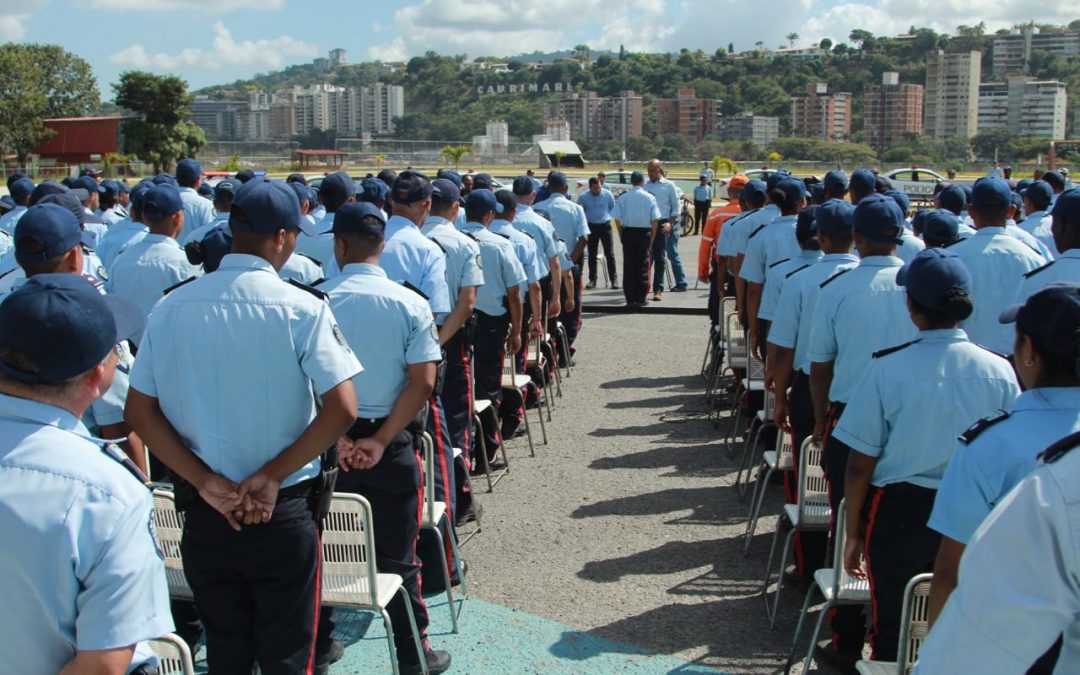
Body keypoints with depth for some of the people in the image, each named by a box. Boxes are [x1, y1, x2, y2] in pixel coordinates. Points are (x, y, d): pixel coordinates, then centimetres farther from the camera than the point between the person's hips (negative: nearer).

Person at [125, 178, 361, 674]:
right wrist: (271, 476, -13)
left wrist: (205, 480, -6)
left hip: (203, 514, 3)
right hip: (282, 514, -3)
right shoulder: (302, 308, -13)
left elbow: (139, 411, -2)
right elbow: (342, 409, -20)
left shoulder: (172, 307, -3)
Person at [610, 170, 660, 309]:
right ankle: (641, 299, 7)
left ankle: (630, 299, 6)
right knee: (643, 265, 6)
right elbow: (655, 221, -4)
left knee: (628, 266, 6)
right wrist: (652, 238, 5)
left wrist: (622, 235, 6)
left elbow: (617, 219, -4)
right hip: (645, 232, 0)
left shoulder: (623, 198, -1)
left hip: (628, 232, 0)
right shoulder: (650, 198, -2)